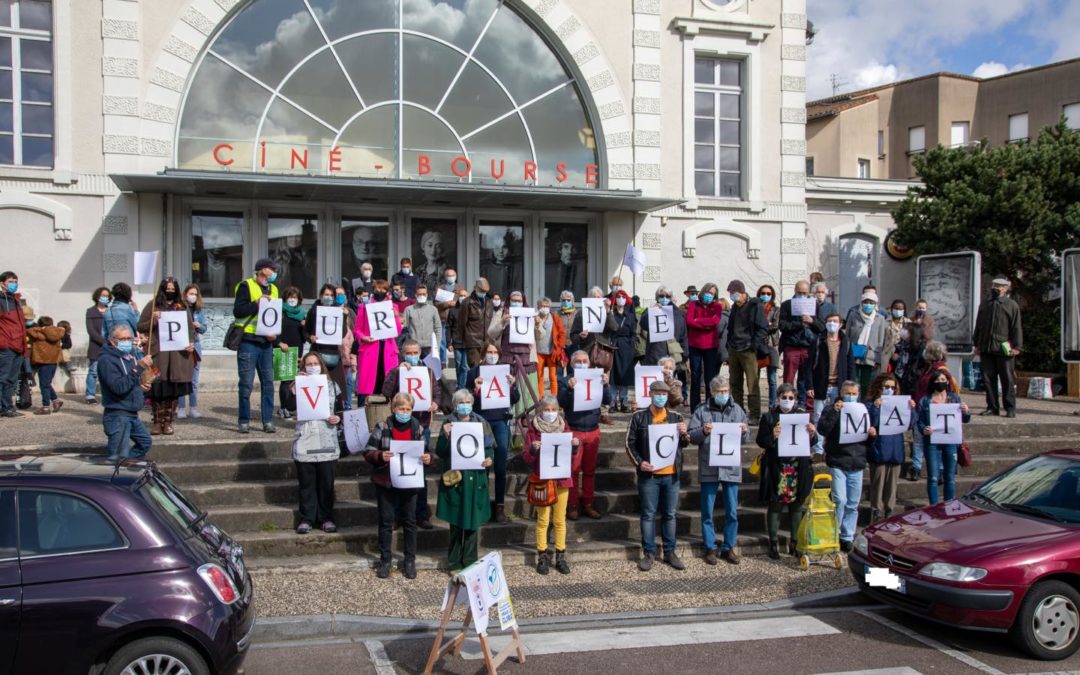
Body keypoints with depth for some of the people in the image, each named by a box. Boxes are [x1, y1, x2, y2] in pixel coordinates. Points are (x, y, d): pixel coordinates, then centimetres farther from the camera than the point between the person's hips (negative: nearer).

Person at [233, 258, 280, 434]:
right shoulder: (246, 286, -2)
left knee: (268, 382, 4)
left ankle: (268, 421, 9)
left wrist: (275, 332, 3)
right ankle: (243, 421, 6)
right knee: (246, 383, -3)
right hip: (248, 341, -6)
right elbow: (238, 311, -10)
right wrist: (257, 303, -19)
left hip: (267, 342, 6)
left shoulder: (273, 289, 17)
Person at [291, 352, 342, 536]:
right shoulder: (298, 385, 5)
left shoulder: (332, 386, 9)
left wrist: (338, 418, -7)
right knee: (306, 483, 5)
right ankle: (306, 519, 12)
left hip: (327, 443, 1)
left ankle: (326, 518, 15)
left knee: (326, 483, 6)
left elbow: (341, 409, 13)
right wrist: (295, 385, -19)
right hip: (304, 443, -1)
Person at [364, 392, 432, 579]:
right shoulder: (382, 427, -5)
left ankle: (410, 560, 20)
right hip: (386, 482, -2)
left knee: (410, 521, 9)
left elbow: (425, 452, 10)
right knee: (386, 521, 6)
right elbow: (368, 452, -6)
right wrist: (380, 456, -26)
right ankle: (385, 560, 17)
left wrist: (428, 458, -13)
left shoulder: (418, 428, 3)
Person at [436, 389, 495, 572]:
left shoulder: (480, 423, 7)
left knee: (473, 522, 4)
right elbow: (440, 452, -4)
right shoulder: (449, 424, 2)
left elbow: (490, 447, 10)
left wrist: (490, 458, -10)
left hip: (476, 478, 2)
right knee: (456, 522, 2)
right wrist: (445, 435, -20)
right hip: (455, 478, -1)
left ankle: (470, 563, 13)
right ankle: (454, 563, 12)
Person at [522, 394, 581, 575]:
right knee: (543, 520, -1)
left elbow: (572, 458, 8)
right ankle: (542, 557, 8)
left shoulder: (564, 428, 7)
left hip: (562, 480, 2)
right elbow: (527, 459, -3)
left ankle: (560, 557, 13)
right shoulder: (533, 430, -1)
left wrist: (575, 447, -12)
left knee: (560, 520, 6)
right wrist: (533, 449, -23)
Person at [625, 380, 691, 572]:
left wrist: (684, 434, -8)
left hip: (671, 474, 3)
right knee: (648, 515, 3)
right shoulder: (639, 417, 0)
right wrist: (639, 462, -14)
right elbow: (630, 443, -1)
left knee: (670, 515, 9)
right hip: (649, 475, -3)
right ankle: (649, 553, 11)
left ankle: (670, 552, 18)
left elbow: (684, 444, 14)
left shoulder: (676, 417, 9)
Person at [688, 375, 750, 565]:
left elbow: (746, 437, 11)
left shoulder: (737, 410, 9)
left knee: (732, 512, 6)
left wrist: (745, 431, -11)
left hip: (732, 468, 2)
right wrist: (703, 432, -21)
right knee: (707, 512, 4)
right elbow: (691, 435, -2)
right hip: (708, 469, -2)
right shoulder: (701, 410, 1)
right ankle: (710, 548, 15)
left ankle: (729, 547, 18)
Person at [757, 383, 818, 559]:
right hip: (776, 469, -2)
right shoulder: (769, 417, 0)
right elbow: (761, 441, -2)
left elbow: (812, 442, 10)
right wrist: (772, 437, -21)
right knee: (775, 505, 3)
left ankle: (795, 541, 21)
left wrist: (812, 434, -12)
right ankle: (773, 543, 12)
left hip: (798, 468, 2)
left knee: (797, 505, 8)